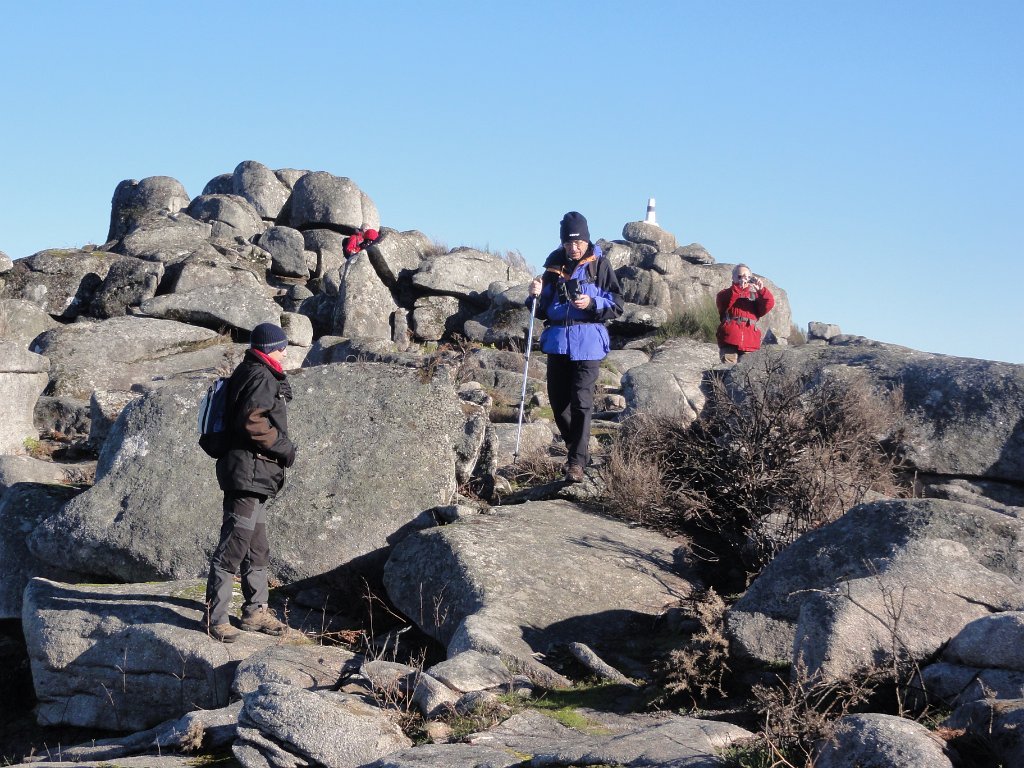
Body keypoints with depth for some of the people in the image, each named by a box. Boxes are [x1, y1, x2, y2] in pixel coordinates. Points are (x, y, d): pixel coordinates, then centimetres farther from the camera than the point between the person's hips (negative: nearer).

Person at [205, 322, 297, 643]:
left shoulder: (248, 374, 18)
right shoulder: (261, 378, -14)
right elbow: (251, 422, -24)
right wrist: (285, 448, -15)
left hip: (253, 477, 11)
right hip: (249, 471, -11)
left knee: (257, 549, 18)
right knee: (233, 545, -8)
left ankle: (255, 612, 28)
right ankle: (216, 618, -5)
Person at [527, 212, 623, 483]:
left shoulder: (599, 265, 0)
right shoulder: (554, 266, 12)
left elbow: (617, 305, -2)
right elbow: (543, 310, 16)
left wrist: (593, 303, -19)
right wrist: (536, 296, -5)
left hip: (588, 341, -5)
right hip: (557, 340, 5)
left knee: (581, 402, -11)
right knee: (558, 401, 8)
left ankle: (577, 462, -10)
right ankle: (574, 449, 28)